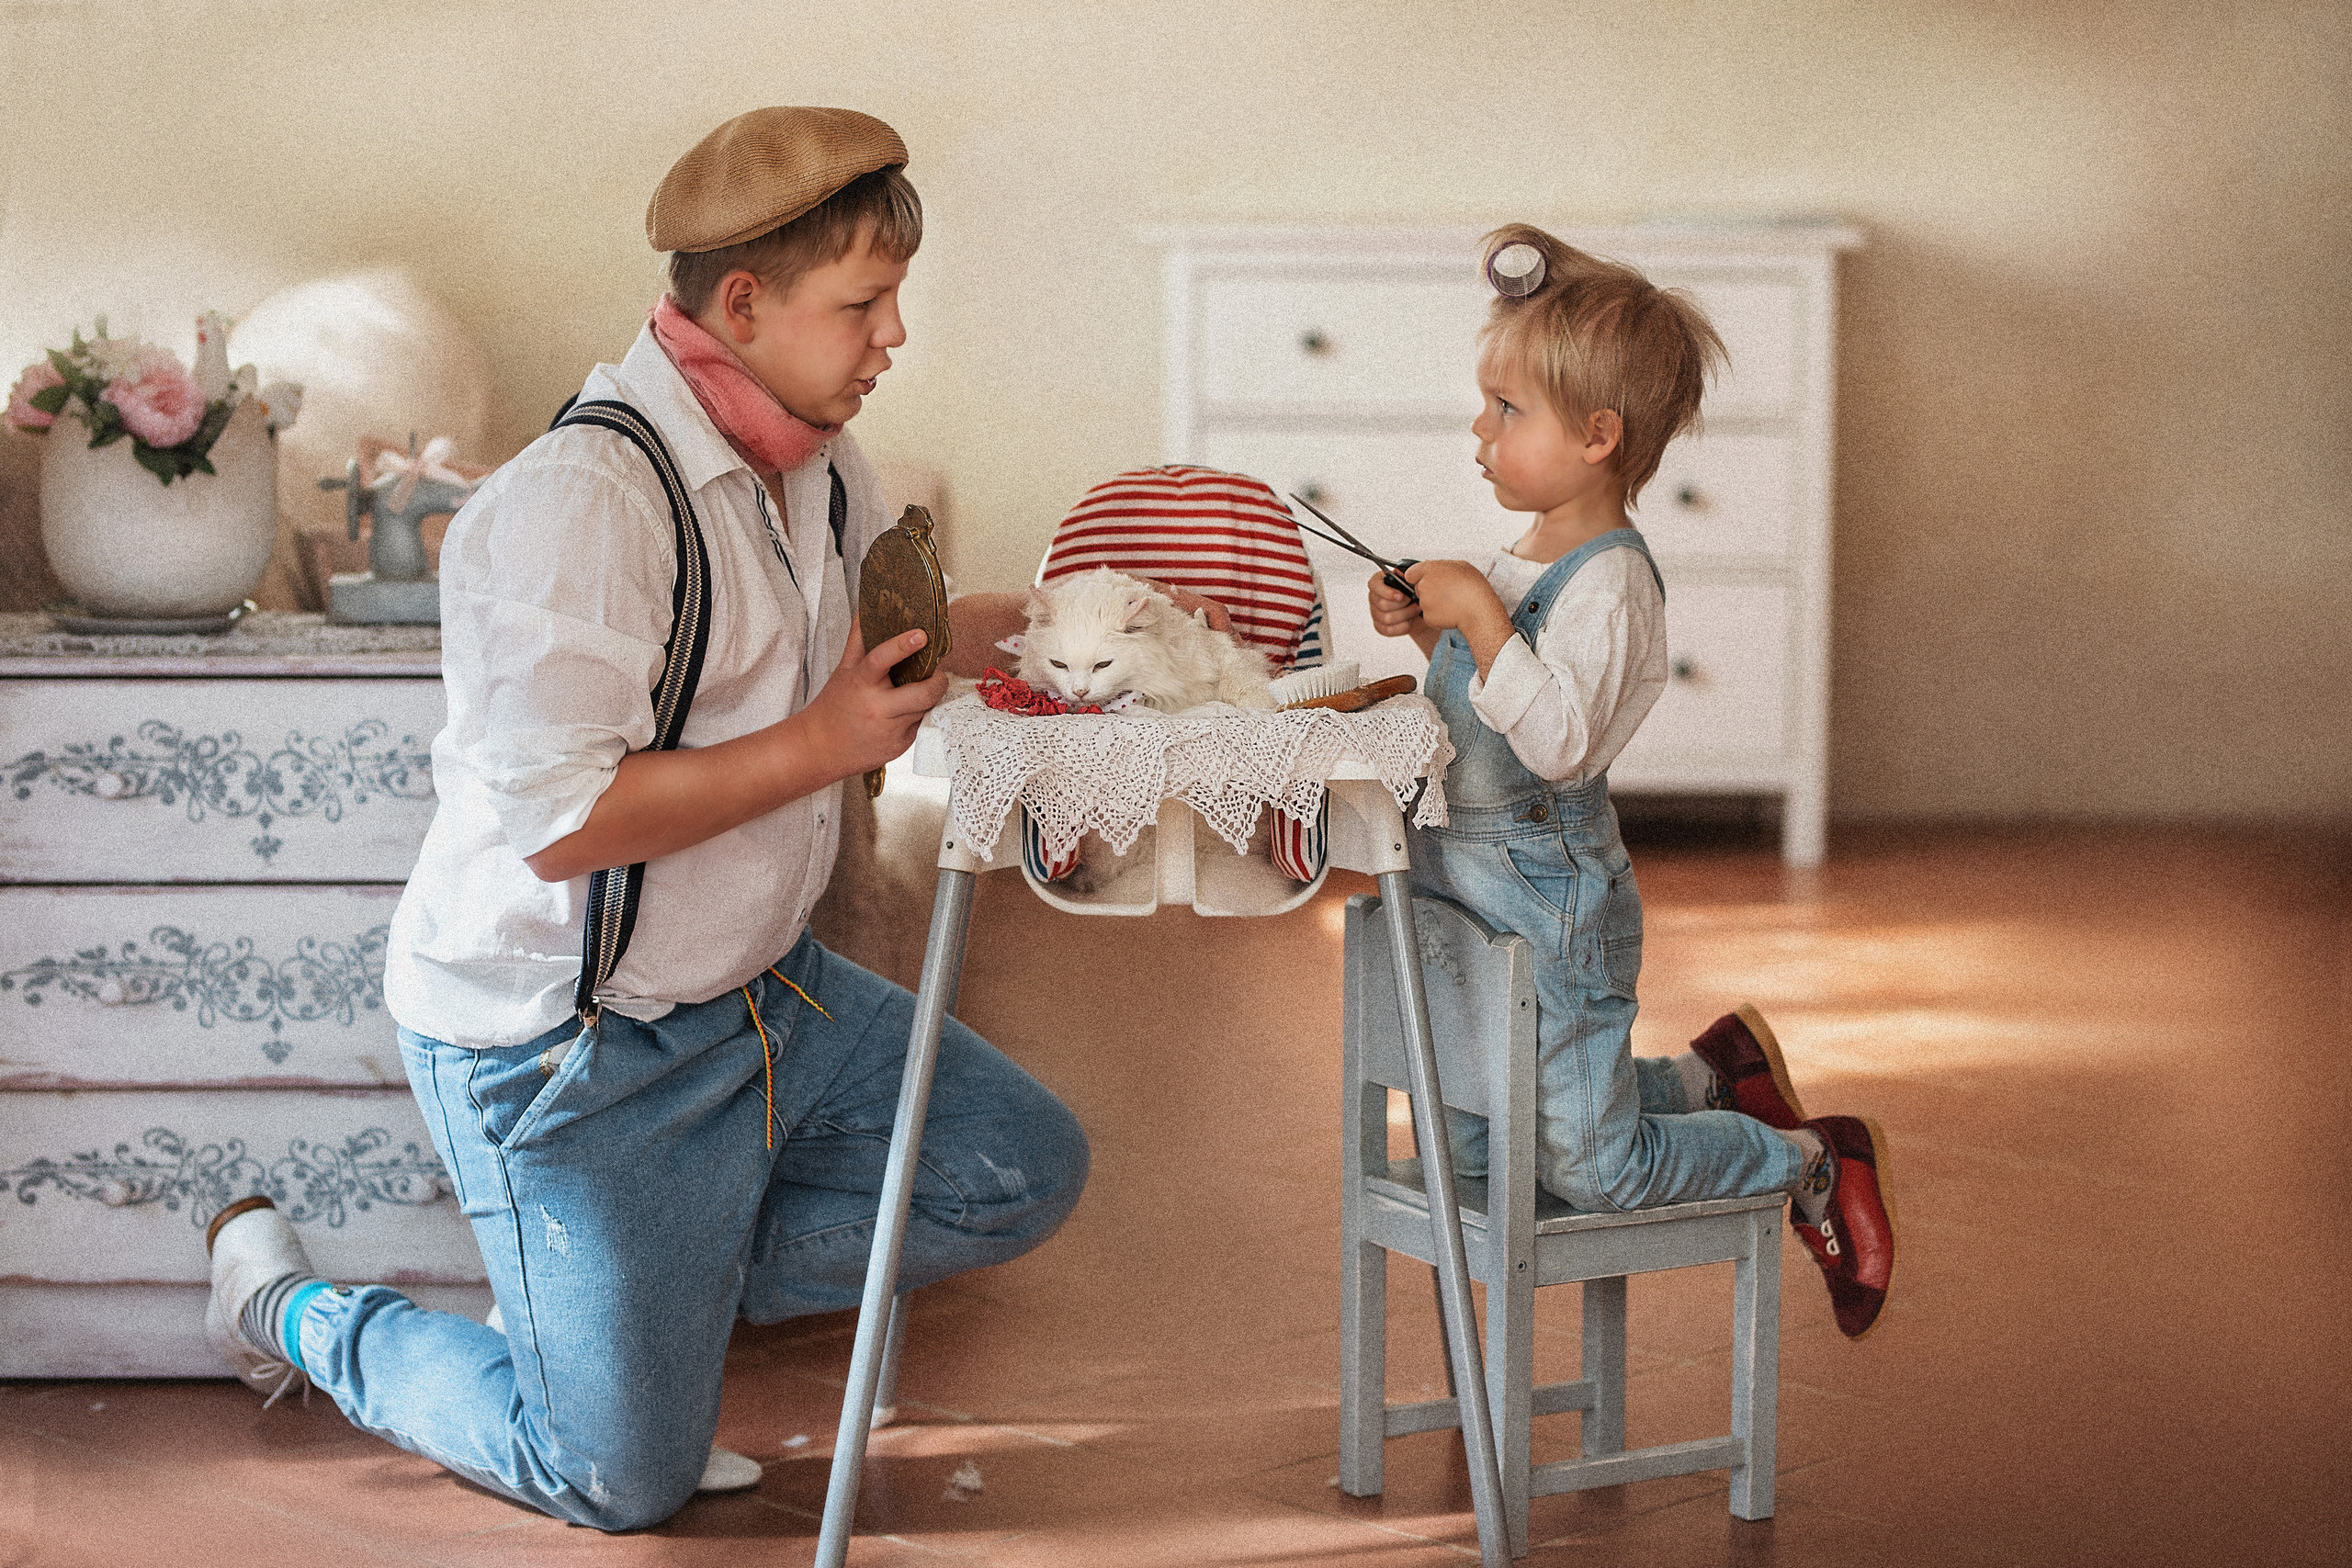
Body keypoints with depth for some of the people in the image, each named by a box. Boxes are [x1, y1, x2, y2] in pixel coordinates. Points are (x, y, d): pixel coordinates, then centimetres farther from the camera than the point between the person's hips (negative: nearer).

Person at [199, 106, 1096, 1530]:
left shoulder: (817, 466, 3)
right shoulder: (586, 500, -27)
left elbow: (864, 638, 24)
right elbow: (554, 818, -31)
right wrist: (819, 745, -25)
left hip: (759, 988, 9)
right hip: (562, 1049, -9)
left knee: (1025, 1171, 4)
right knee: (624, 1483, 0)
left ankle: (667, 1284, 13)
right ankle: (286, 1300, 22)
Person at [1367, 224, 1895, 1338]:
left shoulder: (1607, 583, -21)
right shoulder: (1527, 559, 7)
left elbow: (1558, 738, -32)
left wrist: (1479, 615, -31)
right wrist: (1429, 629, 5)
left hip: (1553, 905, -9)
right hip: (1467, 892, 9)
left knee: (1588, 1170, -3)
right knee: (1472, 1152, 18)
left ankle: (1813, 1164, 18)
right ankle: (1713, 1075, 31)